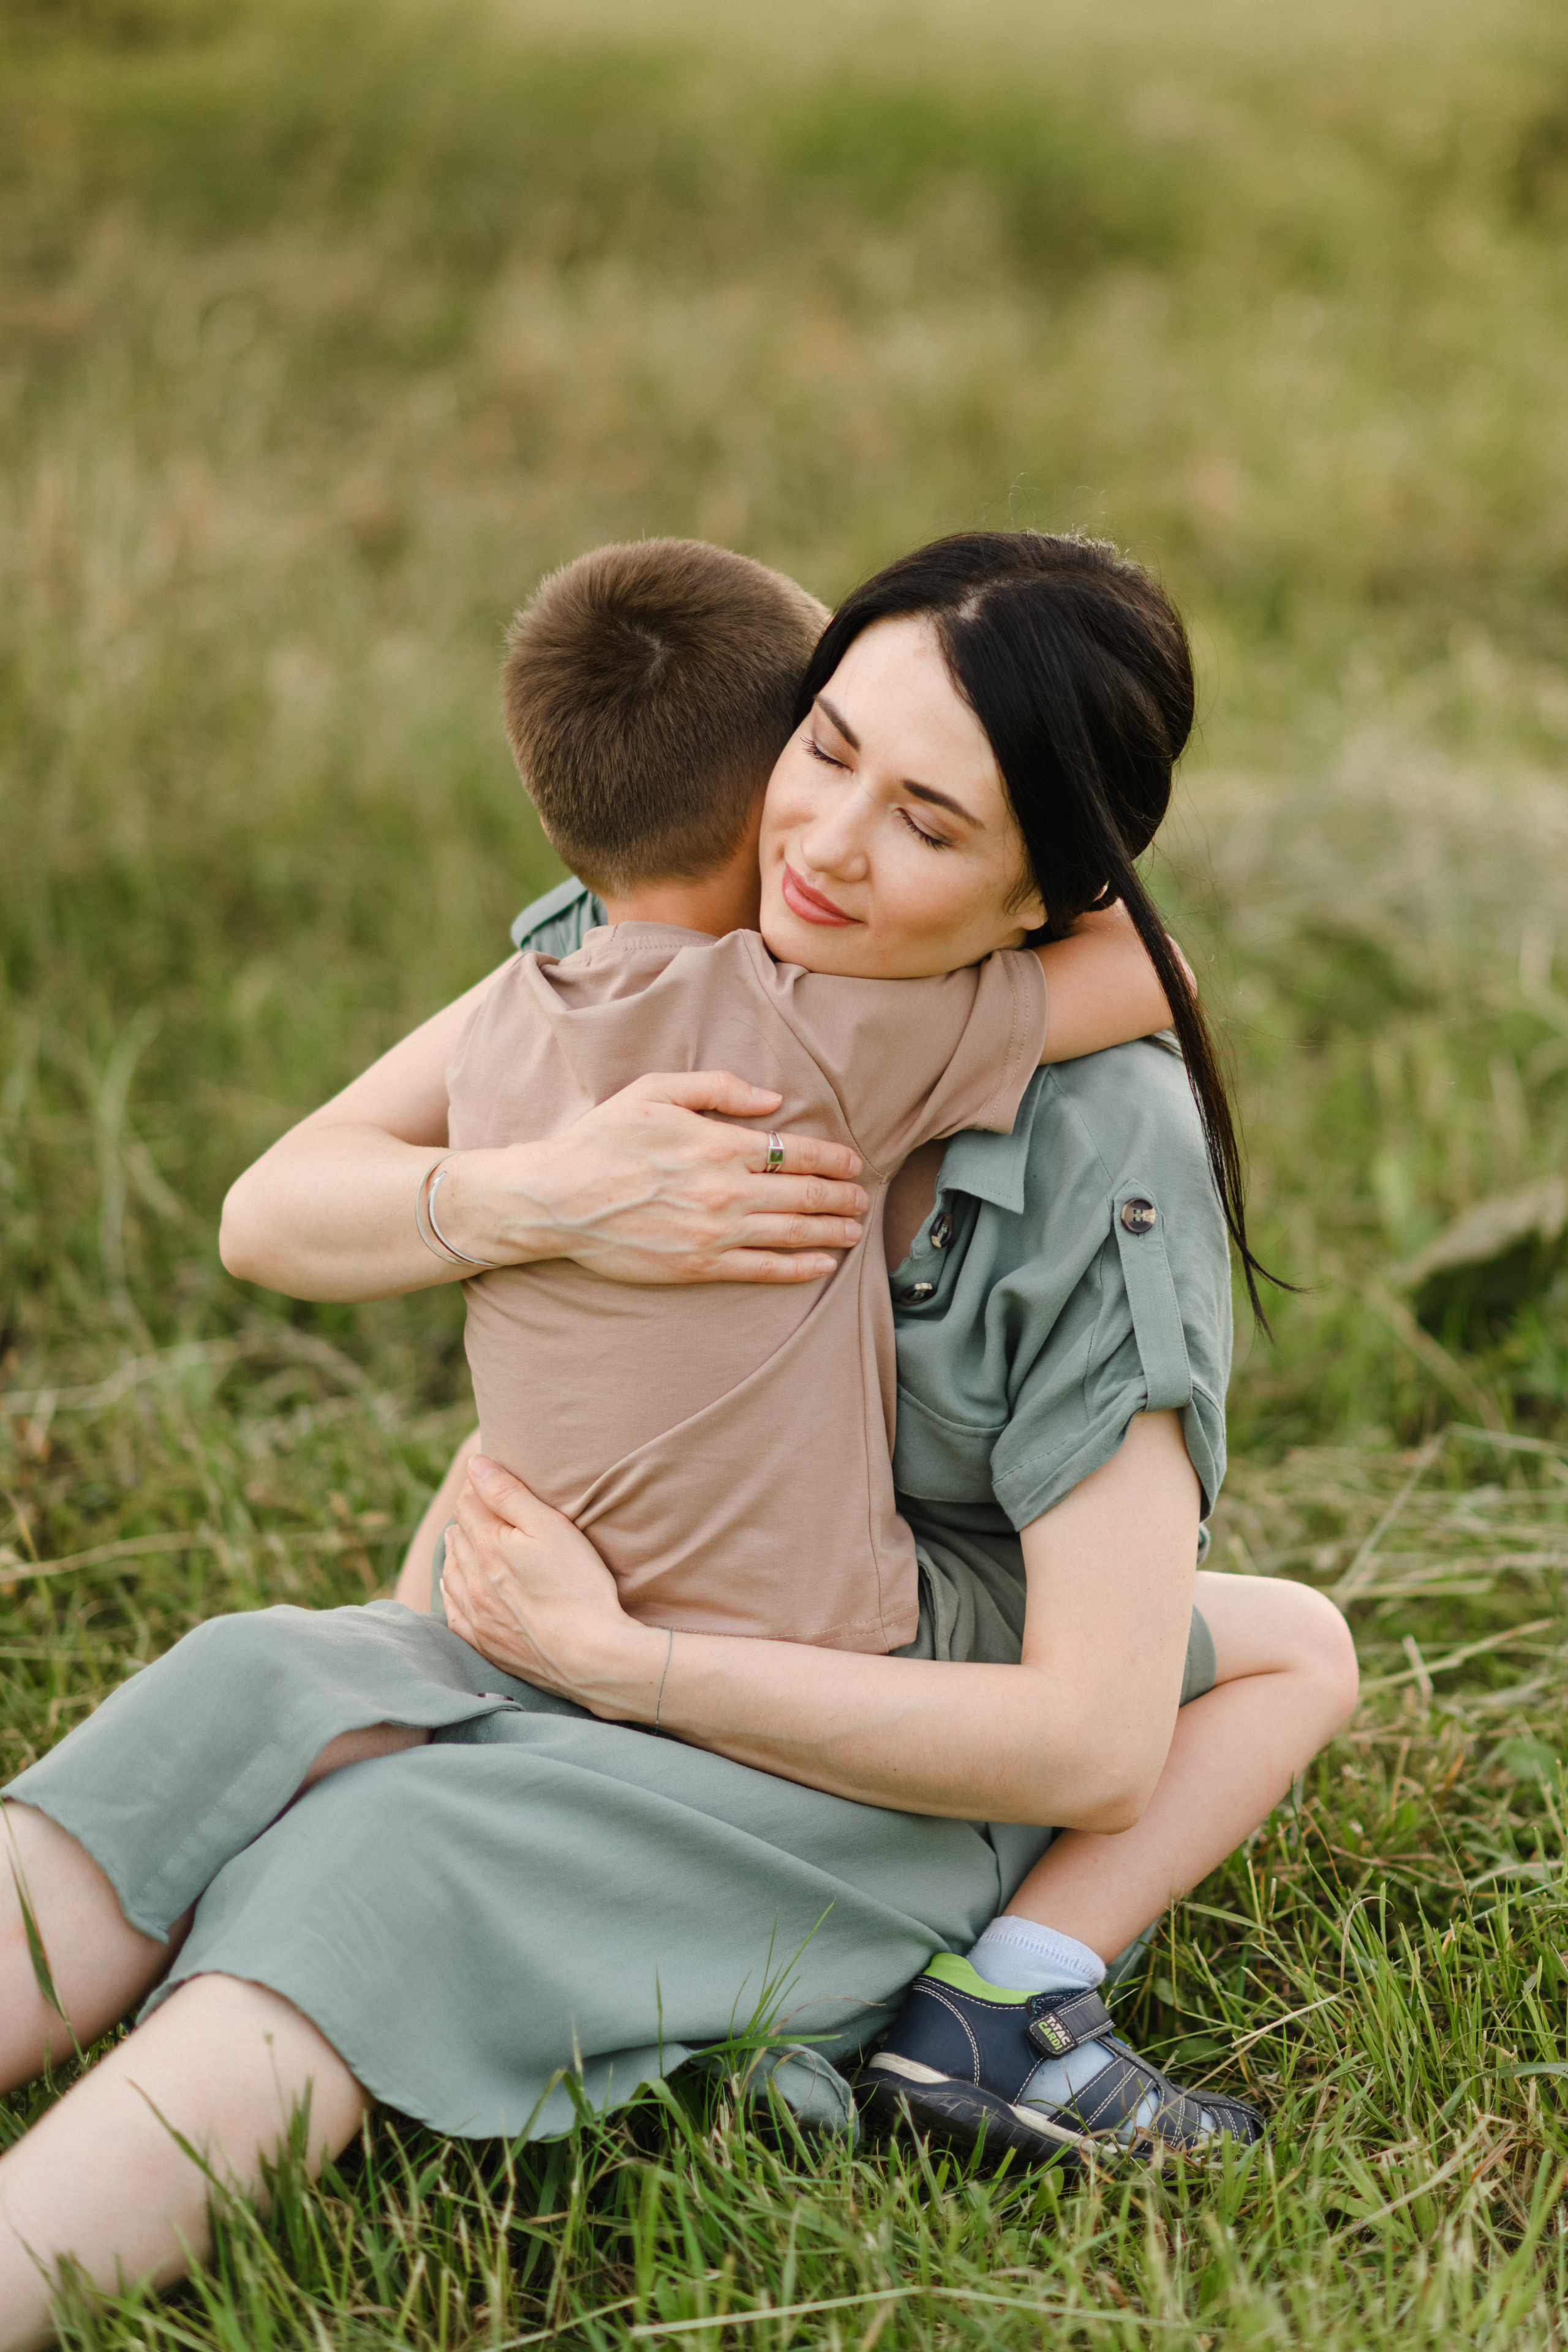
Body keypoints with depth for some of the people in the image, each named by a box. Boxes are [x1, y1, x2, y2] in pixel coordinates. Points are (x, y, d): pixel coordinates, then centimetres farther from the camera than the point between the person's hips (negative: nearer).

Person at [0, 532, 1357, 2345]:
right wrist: (547, 1199, -29)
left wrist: (611, 1661, -24)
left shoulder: (1109, 1153, -19)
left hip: (913, 1769, -5)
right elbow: (272, 1216, -7)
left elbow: (1098, 1748, -23)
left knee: (393, 1871, -33)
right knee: (244, 1706, -27)